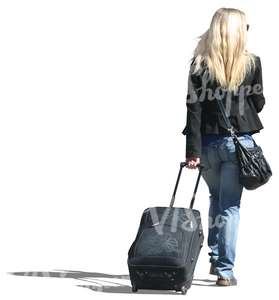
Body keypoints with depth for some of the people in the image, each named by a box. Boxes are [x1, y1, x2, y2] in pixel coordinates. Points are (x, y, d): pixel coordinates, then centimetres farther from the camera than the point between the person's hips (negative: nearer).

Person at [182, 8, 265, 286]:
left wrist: (193, 151, -7)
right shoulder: (252, 63, -5)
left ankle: (216, 258, 24)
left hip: (209, 141, 2)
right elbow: (258, 104, 4)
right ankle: (225, 269, 1)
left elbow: (194, 109, -6)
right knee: (230, 205, 4)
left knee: (216, 198, 23)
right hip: (239, 142, -2)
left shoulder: (200, 64, -2)